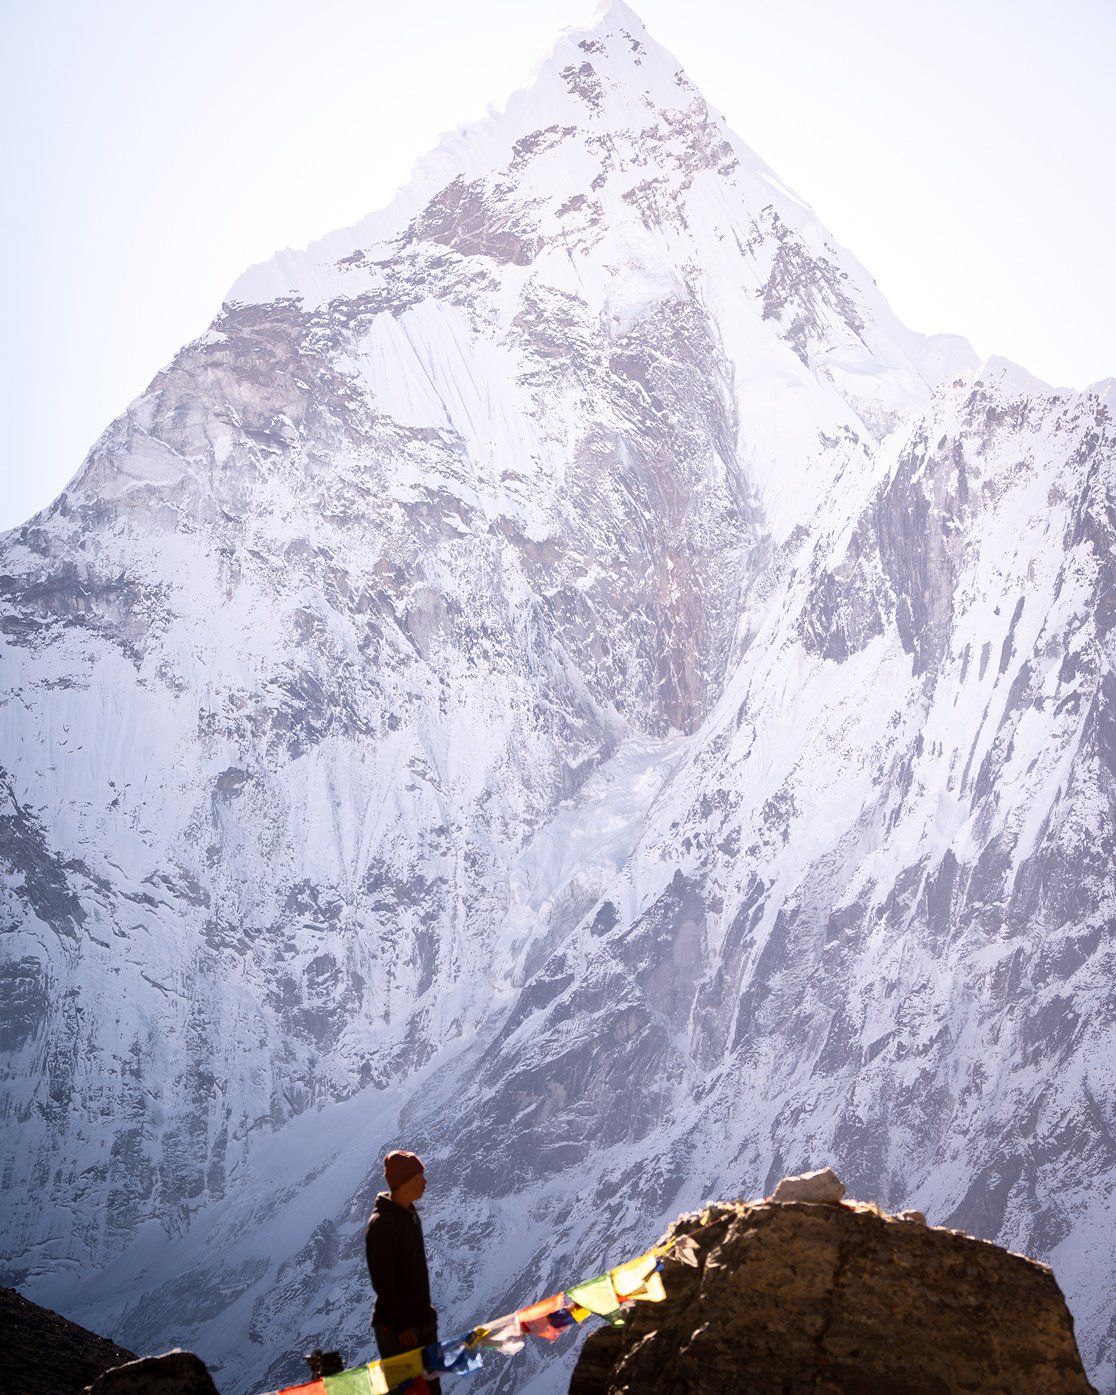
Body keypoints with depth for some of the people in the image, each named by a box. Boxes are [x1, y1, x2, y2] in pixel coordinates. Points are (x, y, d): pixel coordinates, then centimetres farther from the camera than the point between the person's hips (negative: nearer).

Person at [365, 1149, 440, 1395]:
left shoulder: (410, 1215, 8)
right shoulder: (380, 1224, -19)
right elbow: (381, 1281, -19)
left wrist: (427, 1312, 16)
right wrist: (401, 1326, -18)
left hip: (422, 1321, 8)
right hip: (396, 1328, -8)